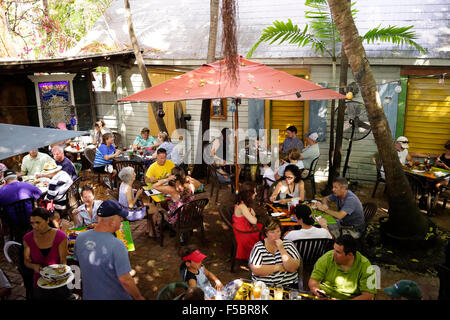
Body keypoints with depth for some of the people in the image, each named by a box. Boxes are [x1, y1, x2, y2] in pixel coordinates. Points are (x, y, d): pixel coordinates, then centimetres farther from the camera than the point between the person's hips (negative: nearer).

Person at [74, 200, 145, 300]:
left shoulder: (80, 238, -12)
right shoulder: (117, 246, -30)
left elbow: (78, 260, 5)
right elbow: (125, 280, -26)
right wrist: (139, 297, -10)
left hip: (89, 296, 5)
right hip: (115, 297, -4)